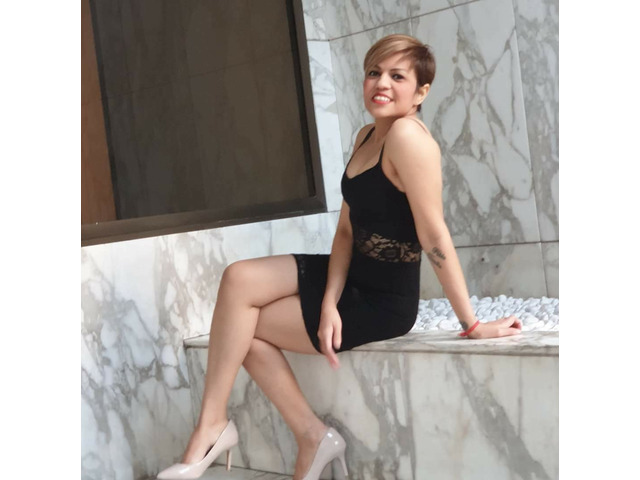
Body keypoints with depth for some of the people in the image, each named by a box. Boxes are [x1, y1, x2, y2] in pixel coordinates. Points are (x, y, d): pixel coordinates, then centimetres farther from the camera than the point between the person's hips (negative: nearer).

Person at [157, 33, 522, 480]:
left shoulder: (408, 135, -23)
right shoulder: (367, 136, 6)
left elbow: (434, 236, -23)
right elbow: (347, 229, 1)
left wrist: (472, 324, -19)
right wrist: (329, 304, -11)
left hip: (383, 302, -8)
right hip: (351, 276, 8)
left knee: (240, 320, -9)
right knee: (239, 279, -5)